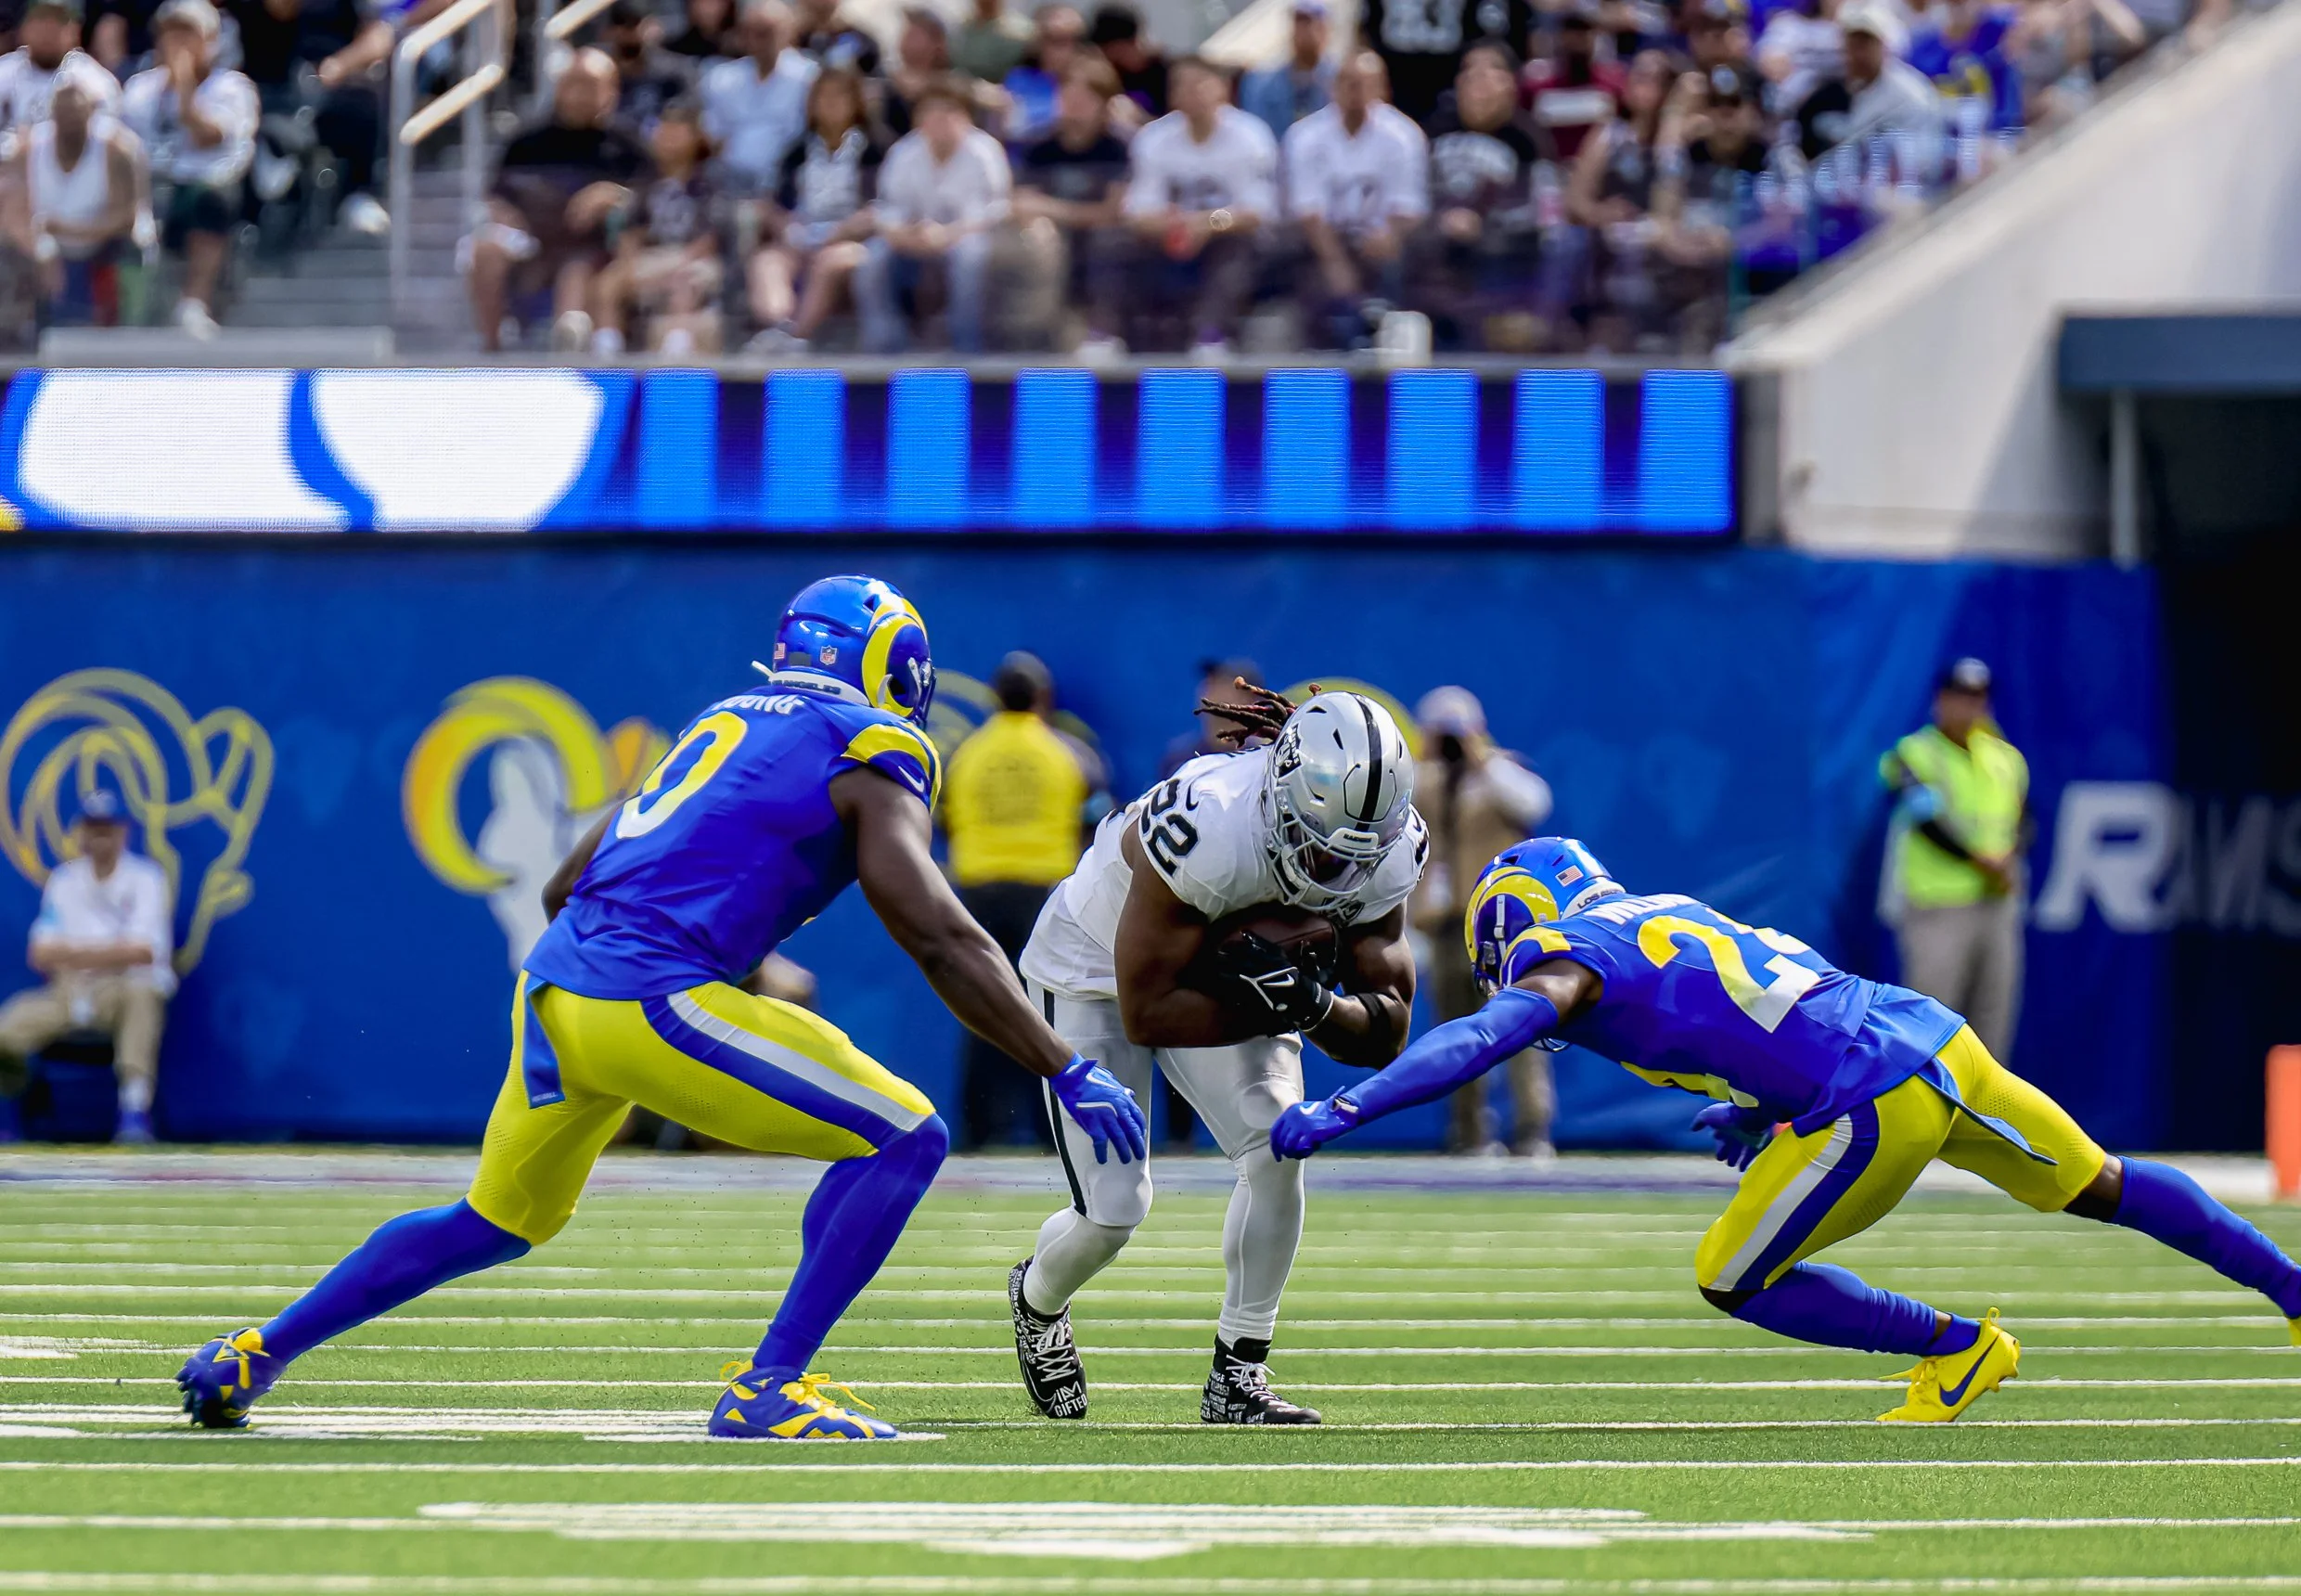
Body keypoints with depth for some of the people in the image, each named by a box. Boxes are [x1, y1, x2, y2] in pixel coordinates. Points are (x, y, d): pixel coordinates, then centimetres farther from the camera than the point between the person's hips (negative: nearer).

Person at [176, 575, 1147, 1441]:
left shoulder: (720, 724, 22)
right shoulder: (868, 758, 0)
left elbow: (565, 888, 27)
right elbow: (942, 943, -8)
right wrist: (1069, 1075, -6)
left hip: (554, 983, 8)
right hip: (654, 1004, -8)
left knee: (497, 1222, 28)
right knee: (901, 1139, -1)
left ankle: (255, 1355, 33)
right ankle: (768, 1392, -5)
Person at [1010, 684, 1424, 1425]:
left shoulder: (1382, 854, -23)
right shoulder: (1208, 831, -41)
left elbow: (1387, 1030, -17)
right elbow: (1146, 1014, -33)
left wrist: (1313, 1006, -37)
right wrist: (1271, 1009, -39)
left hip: (1219, 967, 5)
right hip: (1096, 972, -5)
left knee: (1277, 1151, -17)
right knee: (1113, 1211, -8)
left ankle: (1238, 1377, -3)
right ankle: (1038, 1300, 28)